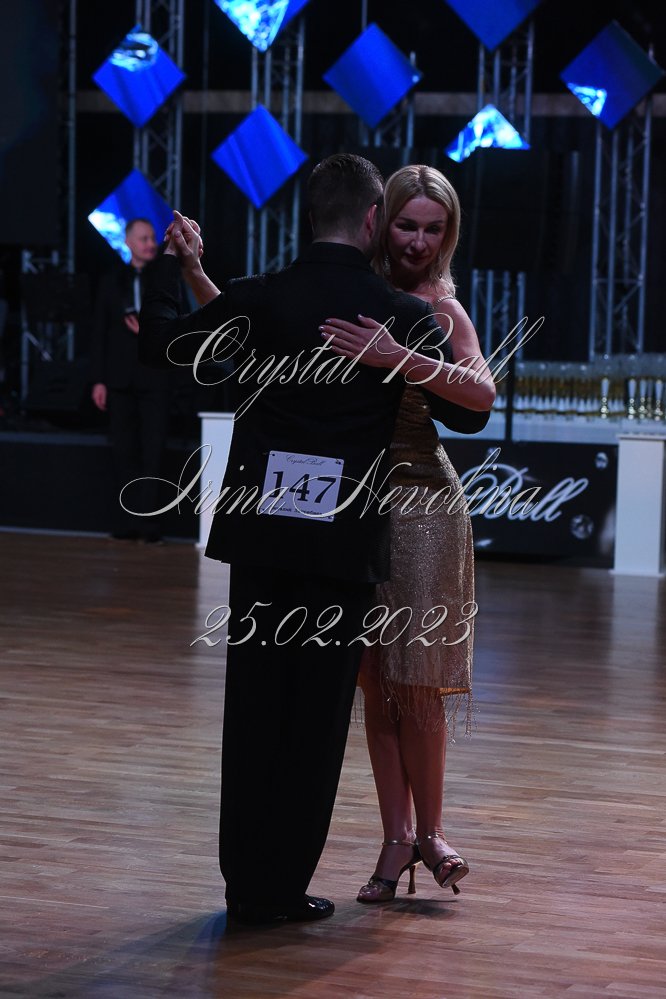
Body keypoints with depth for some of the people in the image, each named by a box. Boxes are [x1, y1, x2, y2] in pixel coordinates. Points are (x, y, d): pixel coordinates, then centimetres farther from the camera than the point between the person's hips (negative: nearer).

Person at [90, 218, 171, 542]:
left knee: (153, 452, -6)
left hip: (155, 378, -2)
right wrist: (99, 379, 1)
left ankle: (148, 523, -5)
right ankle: (126, 524, 8)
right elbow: (99, 332, 8)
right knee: (124, 453, 4)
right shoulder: (112, 281, 10)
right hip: (120, 378, 2)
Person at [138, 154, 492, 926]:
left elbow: (158, 342, 8)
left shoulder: (259, 300, -3)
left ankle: (245, 882, 17)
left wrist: (173, 261, 23)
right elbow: (469, 412, 5)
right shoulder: (403, 315, -6)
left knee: (253, 707, 10)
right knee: (316, 715, 7)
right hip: (343, 540, -2)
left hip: (259, 535, 2)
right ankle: (282, 885, 10)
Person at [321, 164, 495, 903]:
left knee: (415, 679, -2)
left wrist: (400, 359, -34)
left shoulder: (439, 309, -6)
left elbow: (482, 392, -24)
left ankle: (428, 830, 14)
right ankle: (398, 838, 13)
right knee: (376, 681, 6)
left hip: (419, 501, -4)